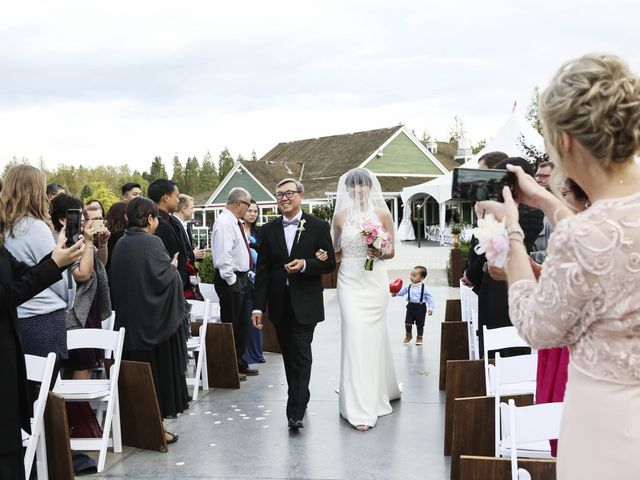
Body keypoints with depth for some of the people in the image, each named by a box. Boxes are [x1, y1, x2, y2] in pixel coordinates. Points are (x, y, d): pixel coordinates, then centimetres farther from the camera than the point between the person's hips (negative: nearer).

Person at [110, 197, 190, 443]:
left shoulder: (120, 244, 6)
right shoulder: (151, 243, -14)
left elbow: (117, 281, 14)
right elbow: (164, 278, -17)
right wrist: (173, 267, 2)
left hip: (128, 321, 7)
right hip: (153, 319, -6)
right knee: (158, 370, 3)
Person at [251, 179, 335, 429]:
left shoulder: (318, 226, -2)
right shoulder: (269, 229, 5)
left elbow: (329, 264, 0)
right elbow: (262, 270, 3)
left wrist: (305, 265, -19)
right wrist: (258, 306, -1)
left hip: (305, 303, -3)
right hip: (279, 304, 4)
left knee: (301, 356, -7)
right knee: (288, 355, 12)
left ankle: (296, 411, -5)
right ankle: (300, 399, 28)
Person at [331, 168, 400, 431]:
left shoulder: (383, 214, 2)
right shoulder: (340, 216, 4)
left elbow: (392, 250, 7)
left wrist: (380, 253, -14)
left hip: (375, 282, 0)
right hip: (350, 282, 0)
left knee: (374, 336, 9)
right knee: (355, 336, -8)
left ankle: (381, 389, 33)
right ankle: (360, 408, -4)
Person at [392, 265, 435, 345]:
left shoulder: (424, 288, -12)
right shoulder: (408, 286, -1)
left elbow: (429, 298, -8)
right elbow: (402, 291, 9)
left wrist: (430, 308, -13)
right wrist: (396, 293, -9)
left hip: (421, 307, -3)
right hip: (411, 306, 3)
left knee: (420, 324, 7)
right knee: (408, 322, 2)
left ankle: (419, 337, 26)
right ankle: (408, 335, 25)